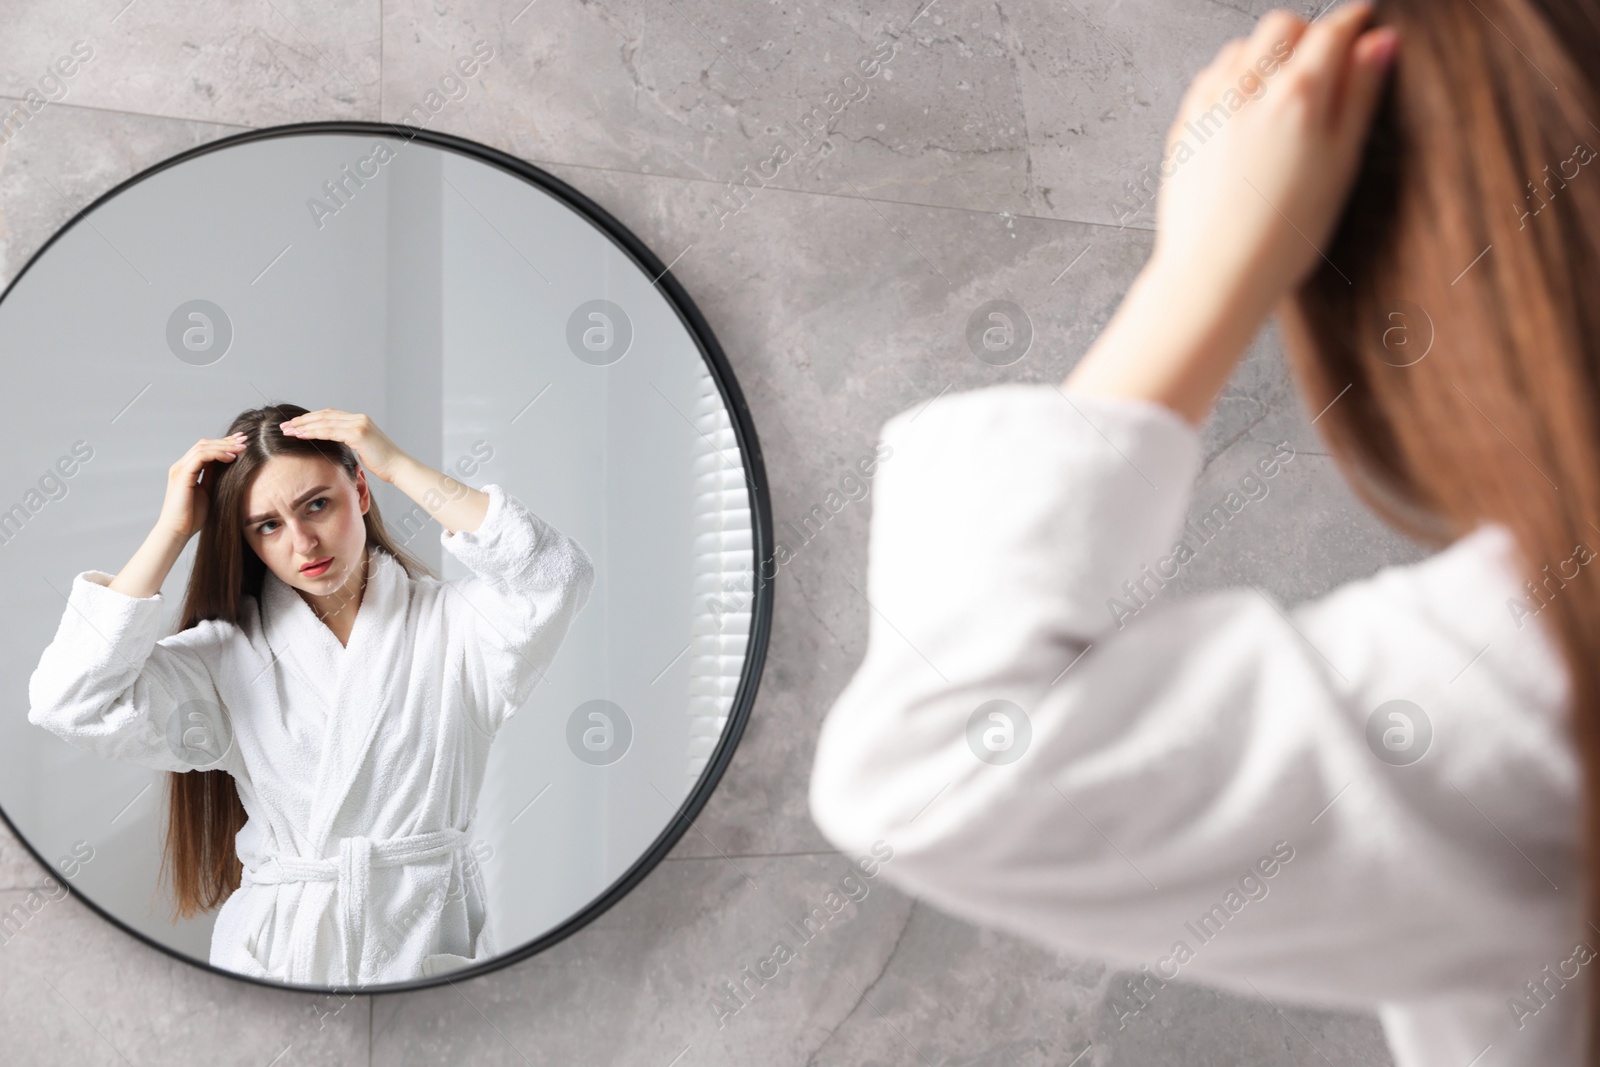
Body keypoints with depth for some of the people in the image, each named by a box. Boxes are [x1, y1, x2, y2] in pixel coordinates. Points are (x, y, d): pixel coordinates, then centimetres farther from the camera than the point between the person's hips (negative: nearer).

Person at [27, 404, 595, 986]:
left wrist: (398, 466, -11)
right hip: (278, 953, 1)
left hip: (429, 943, -1)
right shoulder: (229, 657, 7)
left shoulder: (450, 623, 4)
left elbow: (556, 576, -16)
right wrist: (173, 529, -3)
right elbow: (70, 701, -5)